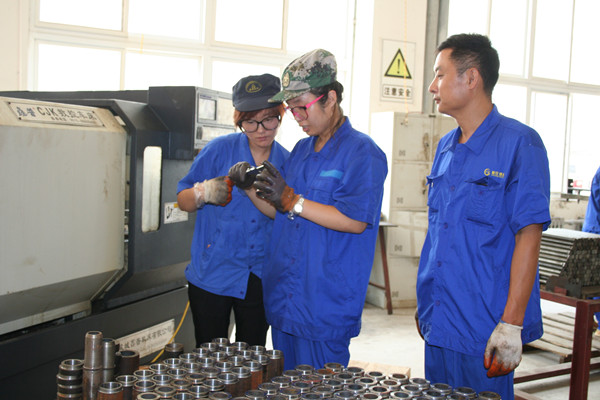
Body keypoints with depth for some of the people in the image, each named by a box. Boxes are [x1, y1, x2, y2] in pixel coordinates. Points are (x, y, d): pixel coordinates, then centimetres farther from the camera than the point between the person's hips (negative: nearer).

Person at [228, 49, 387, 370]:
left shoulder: (362, 152, -10)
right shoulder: (301, 150, 14)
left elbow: (355, 220, -19)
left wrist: (292, 200, -21)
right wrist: (250, 187, 1)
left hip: (326, 307, -7)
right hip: (282, 301, 7)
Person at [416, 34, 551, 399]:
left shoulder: (519, 143, -11)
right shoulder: (445, 147, 11)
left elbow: (529, 236, -15)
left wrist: (511, 325, -19)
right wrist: (426, 303, 15)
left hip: (483, 329, -7)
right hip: (438, 324, 7)